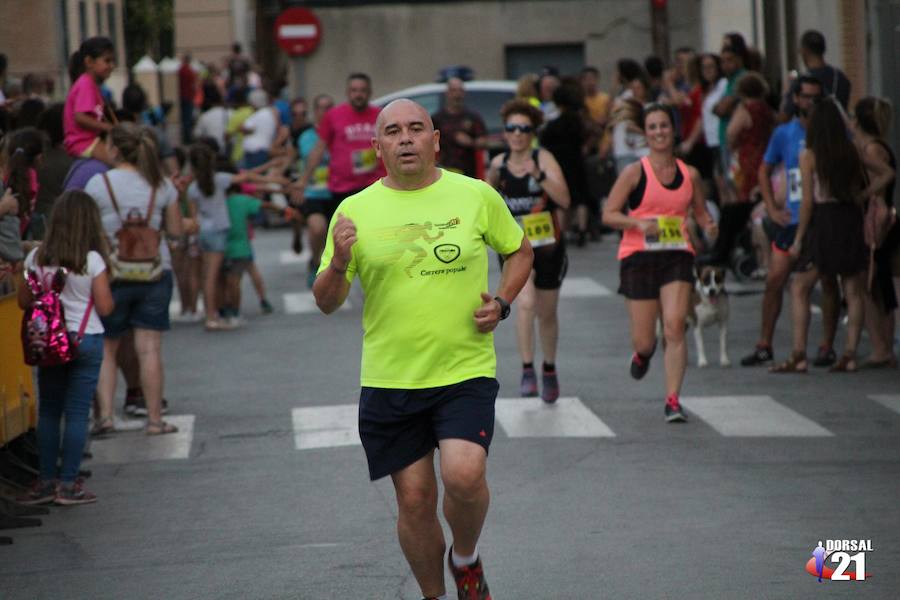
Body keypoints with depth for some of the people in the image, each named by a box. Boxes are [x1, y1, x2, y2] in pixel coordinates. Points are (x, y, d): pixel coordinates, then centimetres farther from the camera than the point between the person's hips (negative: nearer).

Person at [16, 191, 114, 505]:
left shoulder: (36, 258, -3)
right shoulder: (92, 260, -12)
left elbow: (24, 301, 2)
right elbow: (104, 307, -10)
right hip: (86, 341, -3)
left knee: (48, 411, 12)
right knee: (77, 412, 2)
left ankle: (46, 481, 12)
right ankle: (68, 483, 3)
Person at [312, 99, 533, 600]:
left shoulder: (477, 196, 1)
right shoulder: (355, 211, 2)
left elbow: (520, 251, 18)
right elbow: (326, 303, 4)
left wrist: (501, 302, 0)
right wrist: (338, 263, -18)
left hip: (466, 371, -1)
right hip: (388, 381, 1)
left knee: (464, 475, -21)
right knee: (415, 499, 3)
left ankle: (466, 558, 10)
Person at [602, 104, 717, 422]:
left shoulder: (690, 174, 7)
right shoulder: (635, 172, -2)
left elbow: (700, 210, 21)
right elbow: (609, 214, -2)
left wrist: (708, 225, -2)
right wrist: (638, 222, -20)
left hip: (677, 256, 1)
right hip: (639, 256, -1)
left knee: (674, 327, -16)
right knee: (644, 340, 3)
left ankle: (673, 400, -11)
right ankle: (642, 354, 42)